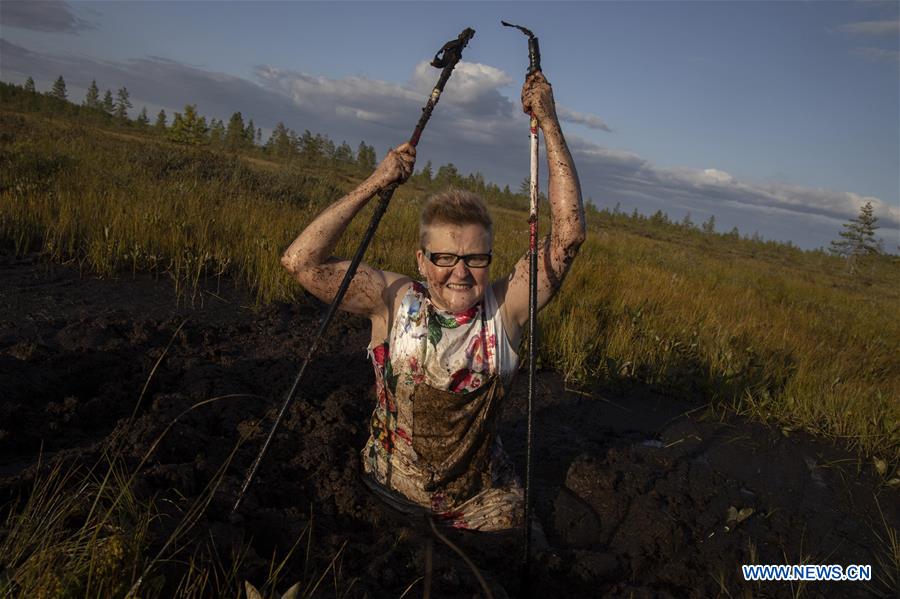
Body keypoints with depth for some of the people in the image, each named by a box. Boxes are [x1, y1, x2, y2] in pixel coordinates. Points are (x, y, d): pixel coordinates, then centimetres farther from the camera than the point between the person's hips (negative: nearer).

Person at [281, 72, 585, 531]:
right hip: (388, 495, 0)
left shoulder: (505, 307, -14)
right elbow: (300, 261, -21)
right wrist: (373, 184, -23)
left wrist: (549, 124, -21)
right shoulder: (394, 301, -14)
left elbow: (569, 234, -21)